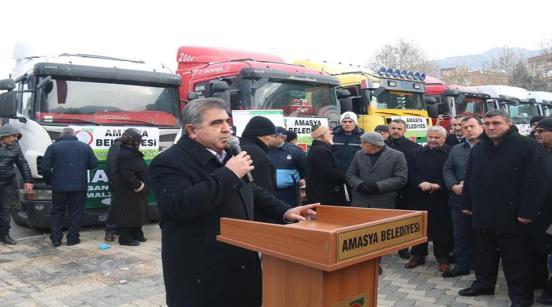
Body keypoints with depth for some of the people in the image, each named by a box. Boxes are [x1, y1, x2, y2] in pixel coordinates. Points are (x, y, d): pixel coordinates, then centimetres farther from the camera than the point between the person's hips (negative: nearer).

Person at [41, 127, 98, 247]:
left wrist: (49, 181, 9)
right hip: (79, 186, 0)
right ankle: (72, 238, 10)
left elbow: (45, 167, -4)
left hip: (59, 186, 0)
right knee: (76, 212, 8)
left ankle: (56, 239, 12)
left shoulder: (53, 147, 0)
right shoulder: (85, 147, 4)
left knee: (57, 212, 12)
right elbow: (93, 164, 5)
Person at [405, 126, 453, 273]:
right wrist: (420, 183, -14)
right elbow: (410, 172, 3)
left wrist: (438, 185, -19)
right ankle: (418, 255, 22)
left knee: (442, 228, 3)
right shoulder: (417, 153, 11)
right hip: (419, 197, 3)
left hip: (441, 198, -3)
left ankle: (443, 258, 16)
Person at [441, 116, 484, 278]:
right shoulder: (456, 149, 14)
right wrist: (454, 186, -6)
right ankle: (461, 266, 23)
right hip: (459, 199, 5)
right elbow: (447, 170, 11)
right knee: (461, 235, 12)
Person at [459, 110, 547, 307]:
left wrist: (527, 211, -18)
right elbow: (470, 178, 17)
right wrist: (467, 204, 14)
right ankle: (484, 283, 32)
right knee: (483, 253, 16)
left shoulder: (529, 147, -10)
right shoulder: (478, 148, 11)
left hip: (511, 215, -6)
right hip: (482, 213, 6)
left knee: (515, 258, 3)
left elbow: (535, 182, -14)